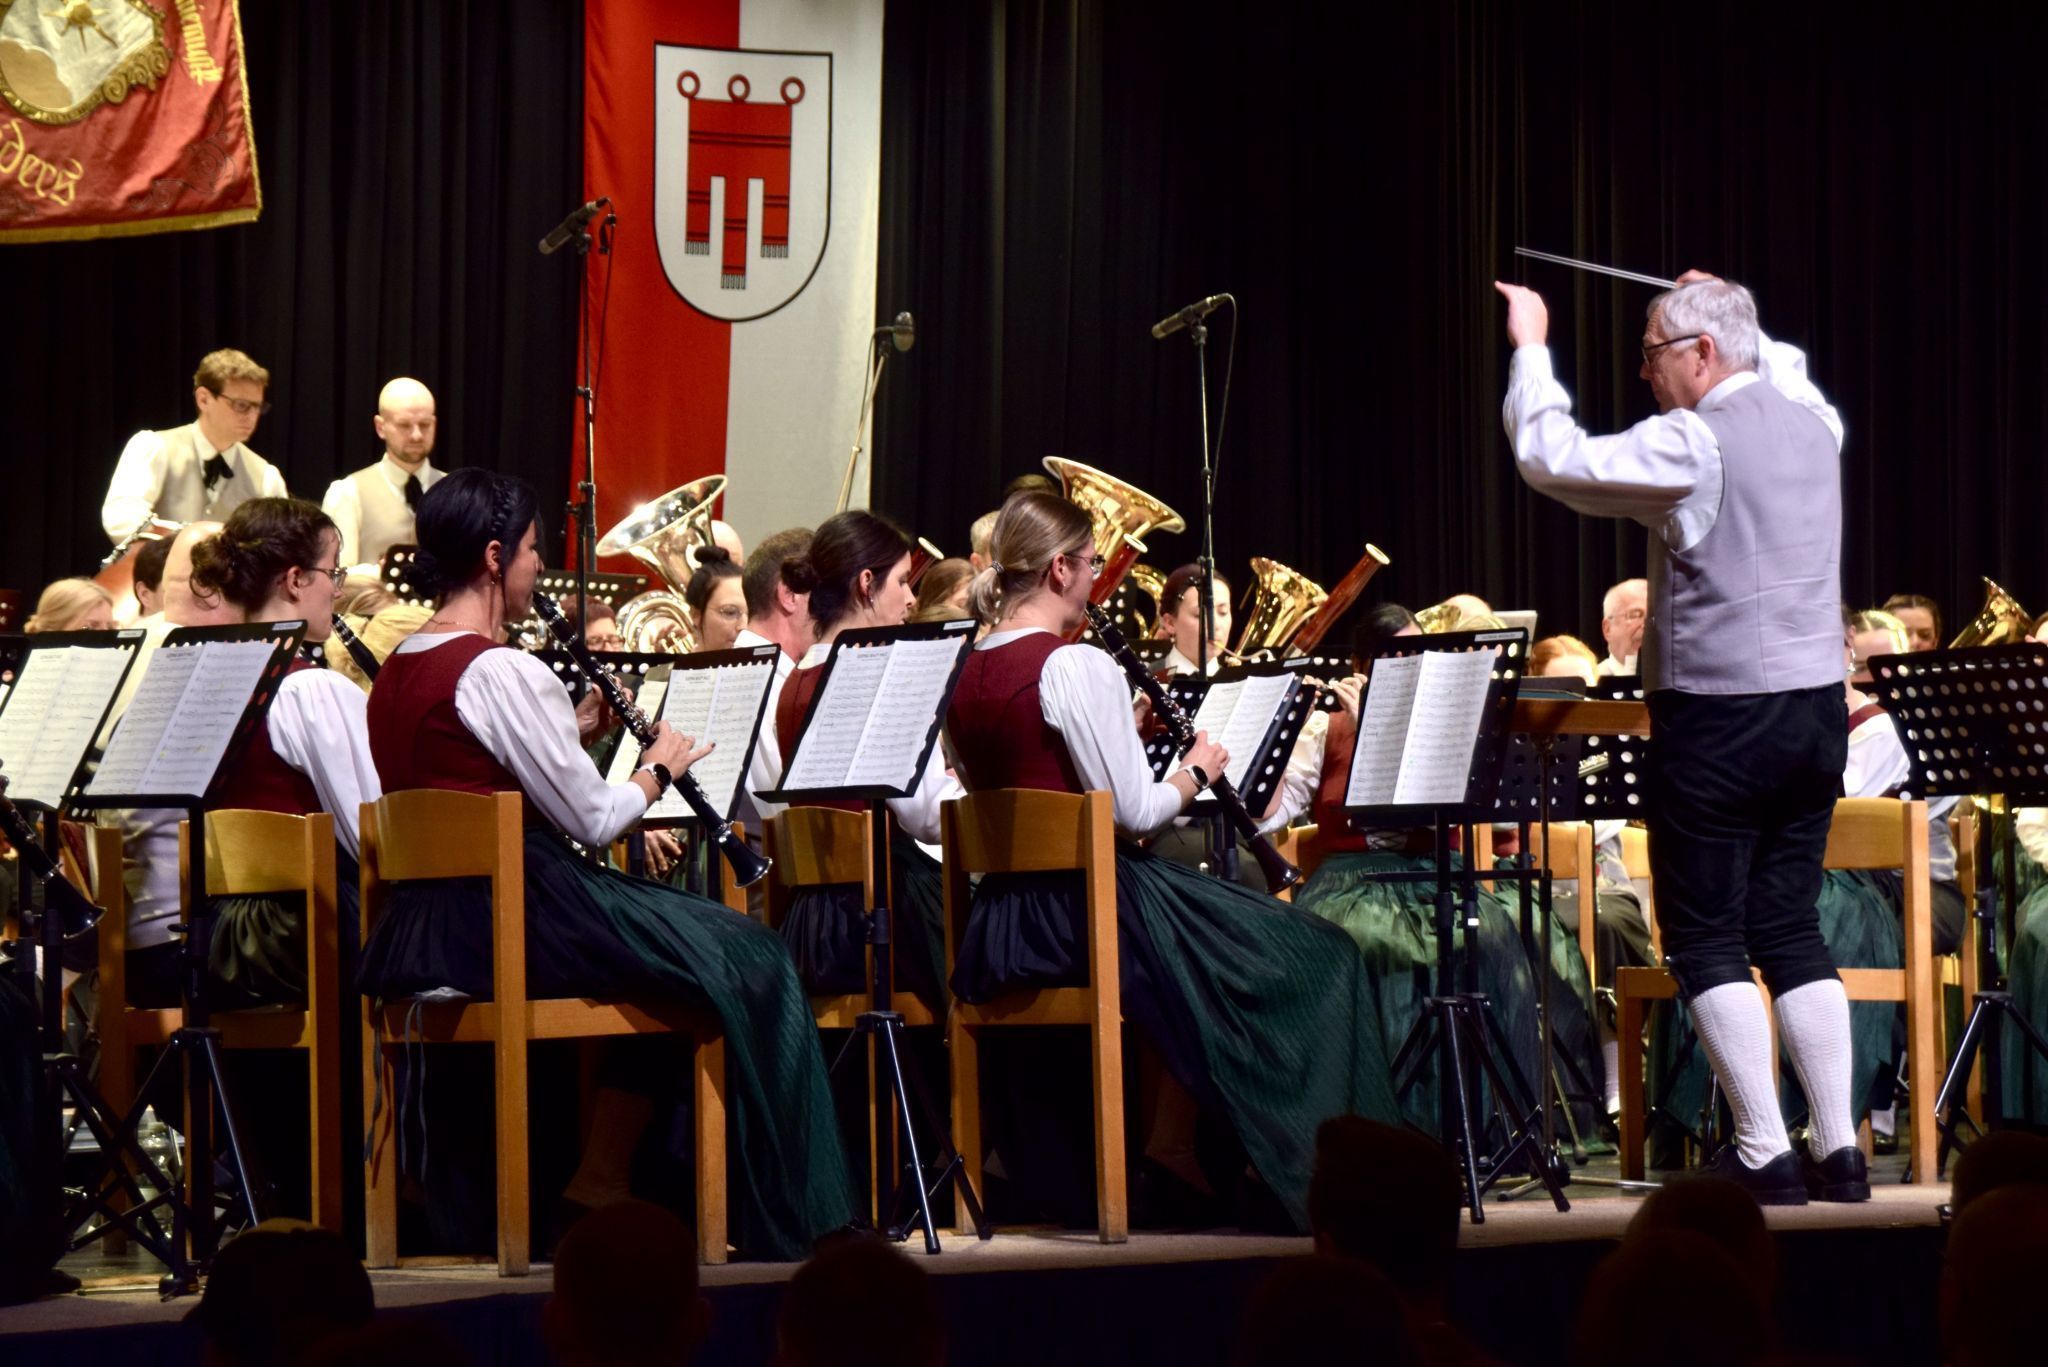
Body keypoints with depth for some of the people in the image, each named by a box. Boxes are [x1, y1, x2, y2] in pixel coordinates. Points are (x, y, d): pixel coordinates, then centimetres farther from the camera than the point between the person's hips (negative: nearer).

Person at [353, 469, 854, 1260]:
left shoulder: (395, 675, 11)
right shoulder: (502, 673, -16)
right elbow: (594, 821, -13)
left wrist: (574, 725, 14)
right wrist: (659, 769, 5)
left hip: (427, 926, 10)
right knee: (739, 959, 4)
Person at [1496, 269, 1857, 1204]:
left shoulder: (1690, 445, -15)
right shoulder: (1813, 425, 8)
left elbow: (1551, 461, -12)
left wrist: (1530, 350, 0)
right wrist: (1728, 309, 35)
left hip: (1718, 717, -7)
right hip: (1816, 708, 7)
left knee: (1706, 939, 1)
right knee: (1790, 931, 12)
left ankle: (1765, 1154, -3)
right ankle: (1839, 1150, 7)